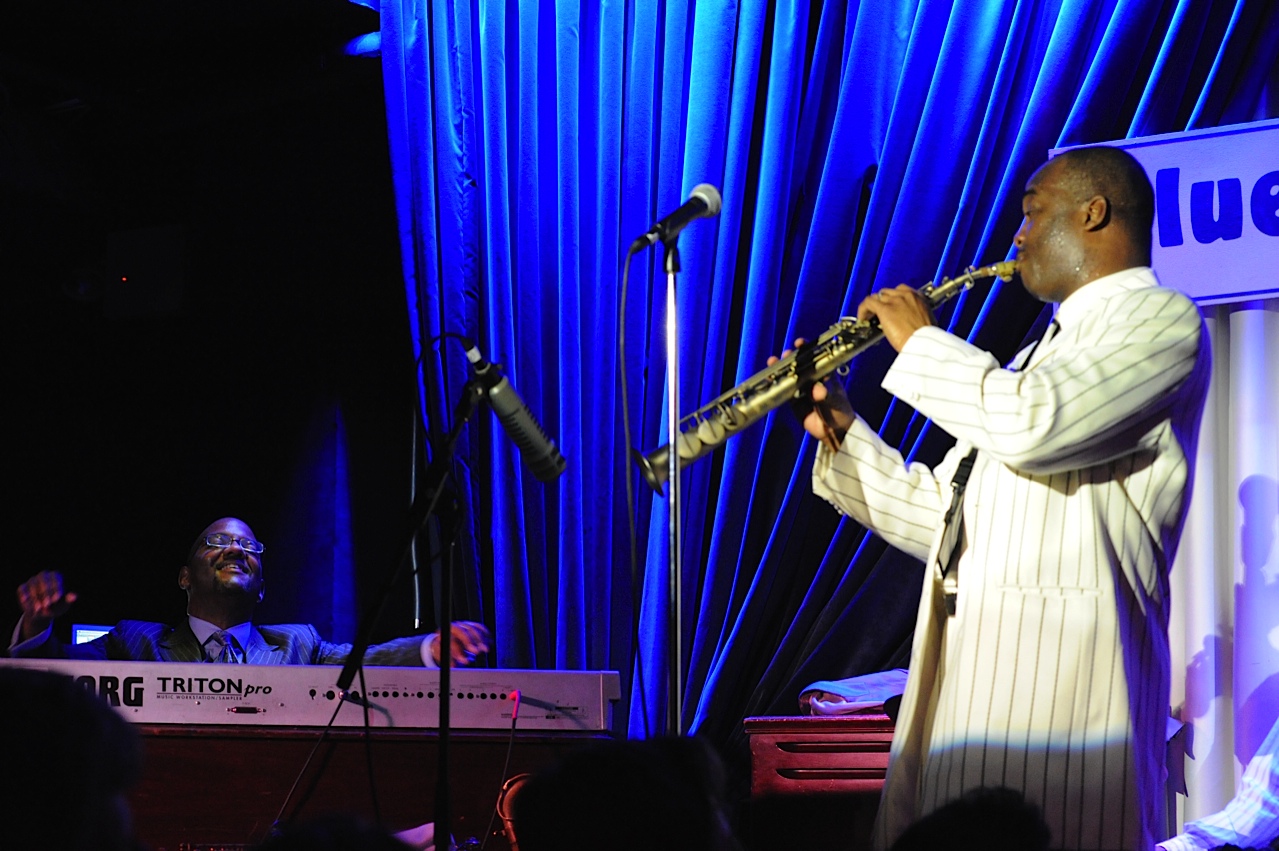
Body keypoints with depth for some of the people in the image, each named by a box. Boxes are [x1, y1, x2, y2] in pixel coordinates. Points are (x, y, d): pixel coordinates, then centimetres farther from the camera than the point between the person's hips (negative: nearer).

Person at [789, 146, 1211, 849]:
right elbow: (938, 519, 26)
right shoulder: (1041, 355, 27)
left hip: (1058, 679, -8)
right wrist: (842, 436, 14)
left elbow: (1032, 424, -21)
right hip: (960, 675, 9)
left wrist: (922, 342, -5)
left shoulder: (1160, 318, -2)